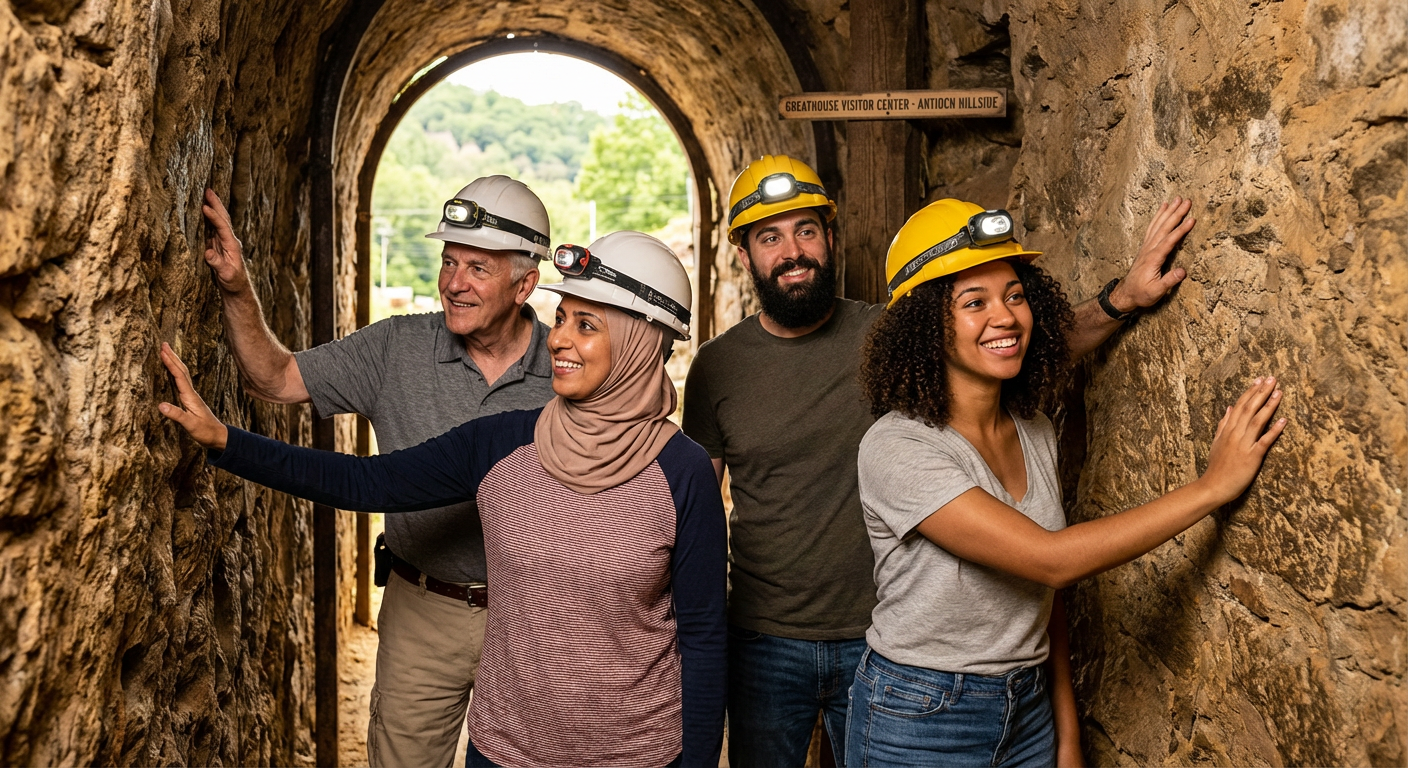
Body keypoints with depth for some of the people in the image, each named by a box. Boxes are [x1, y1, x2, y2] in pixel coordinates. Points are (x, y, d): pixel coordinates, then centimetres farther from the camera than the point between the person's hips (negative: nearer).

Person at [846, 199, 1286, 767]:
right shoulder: (896, 449, -22)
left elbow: (1043, 599, 7)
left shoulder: (1035, 432, 1)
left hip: (1030, 714, 6)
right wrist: (1213, 485, -22)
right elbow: (1051, 561, -27)